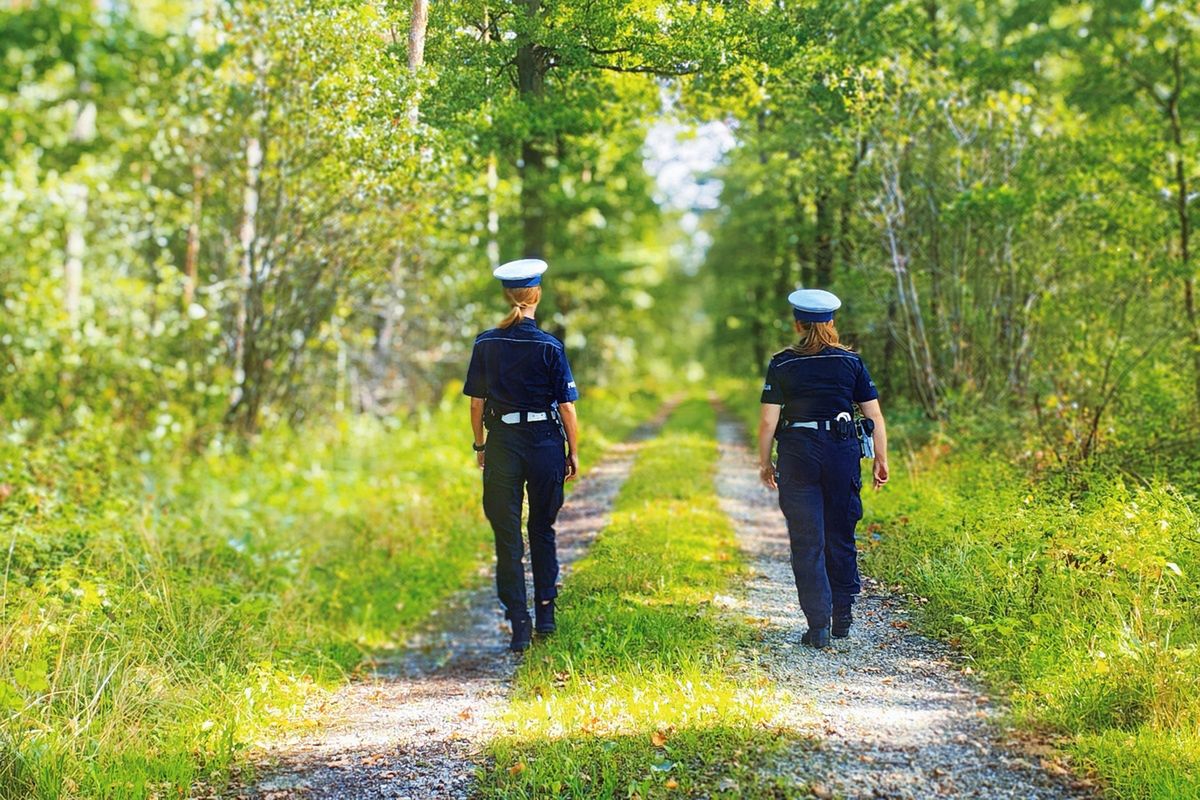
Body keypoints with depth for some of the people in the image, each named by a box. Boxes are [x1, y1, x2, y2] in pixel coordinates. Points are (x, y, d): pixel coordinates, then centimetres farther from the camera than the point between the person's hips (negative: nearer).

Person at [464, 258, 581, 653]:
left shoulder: (486, 343, -3)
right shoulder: (549, 346, -9)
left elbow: (476, 403, 1)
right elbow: (567, 406, -7)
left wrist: (480, 445, 14)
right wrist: (574, 453, 4)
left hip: (502, 443, 1)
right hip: (545, 442, -1)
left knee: (507, 536, 5)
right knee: (542, 530, 17)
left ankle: (519, 625, 2)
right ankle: (546, 611, 20)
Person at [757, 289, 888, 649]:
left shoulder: (782, 364, -2)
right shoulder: (851, 361, 3)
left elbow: (768, 420, -4)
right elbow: (874, 415, 2)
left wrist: (764, 462, 8)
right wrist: (881, 459, 10)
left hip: (798, 456, -2)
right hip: (843, 452, 2)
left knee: (806, 544, 2)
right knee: (841, 538, 16)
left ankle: (819, 626, -1)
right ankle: (842, 616, 23)